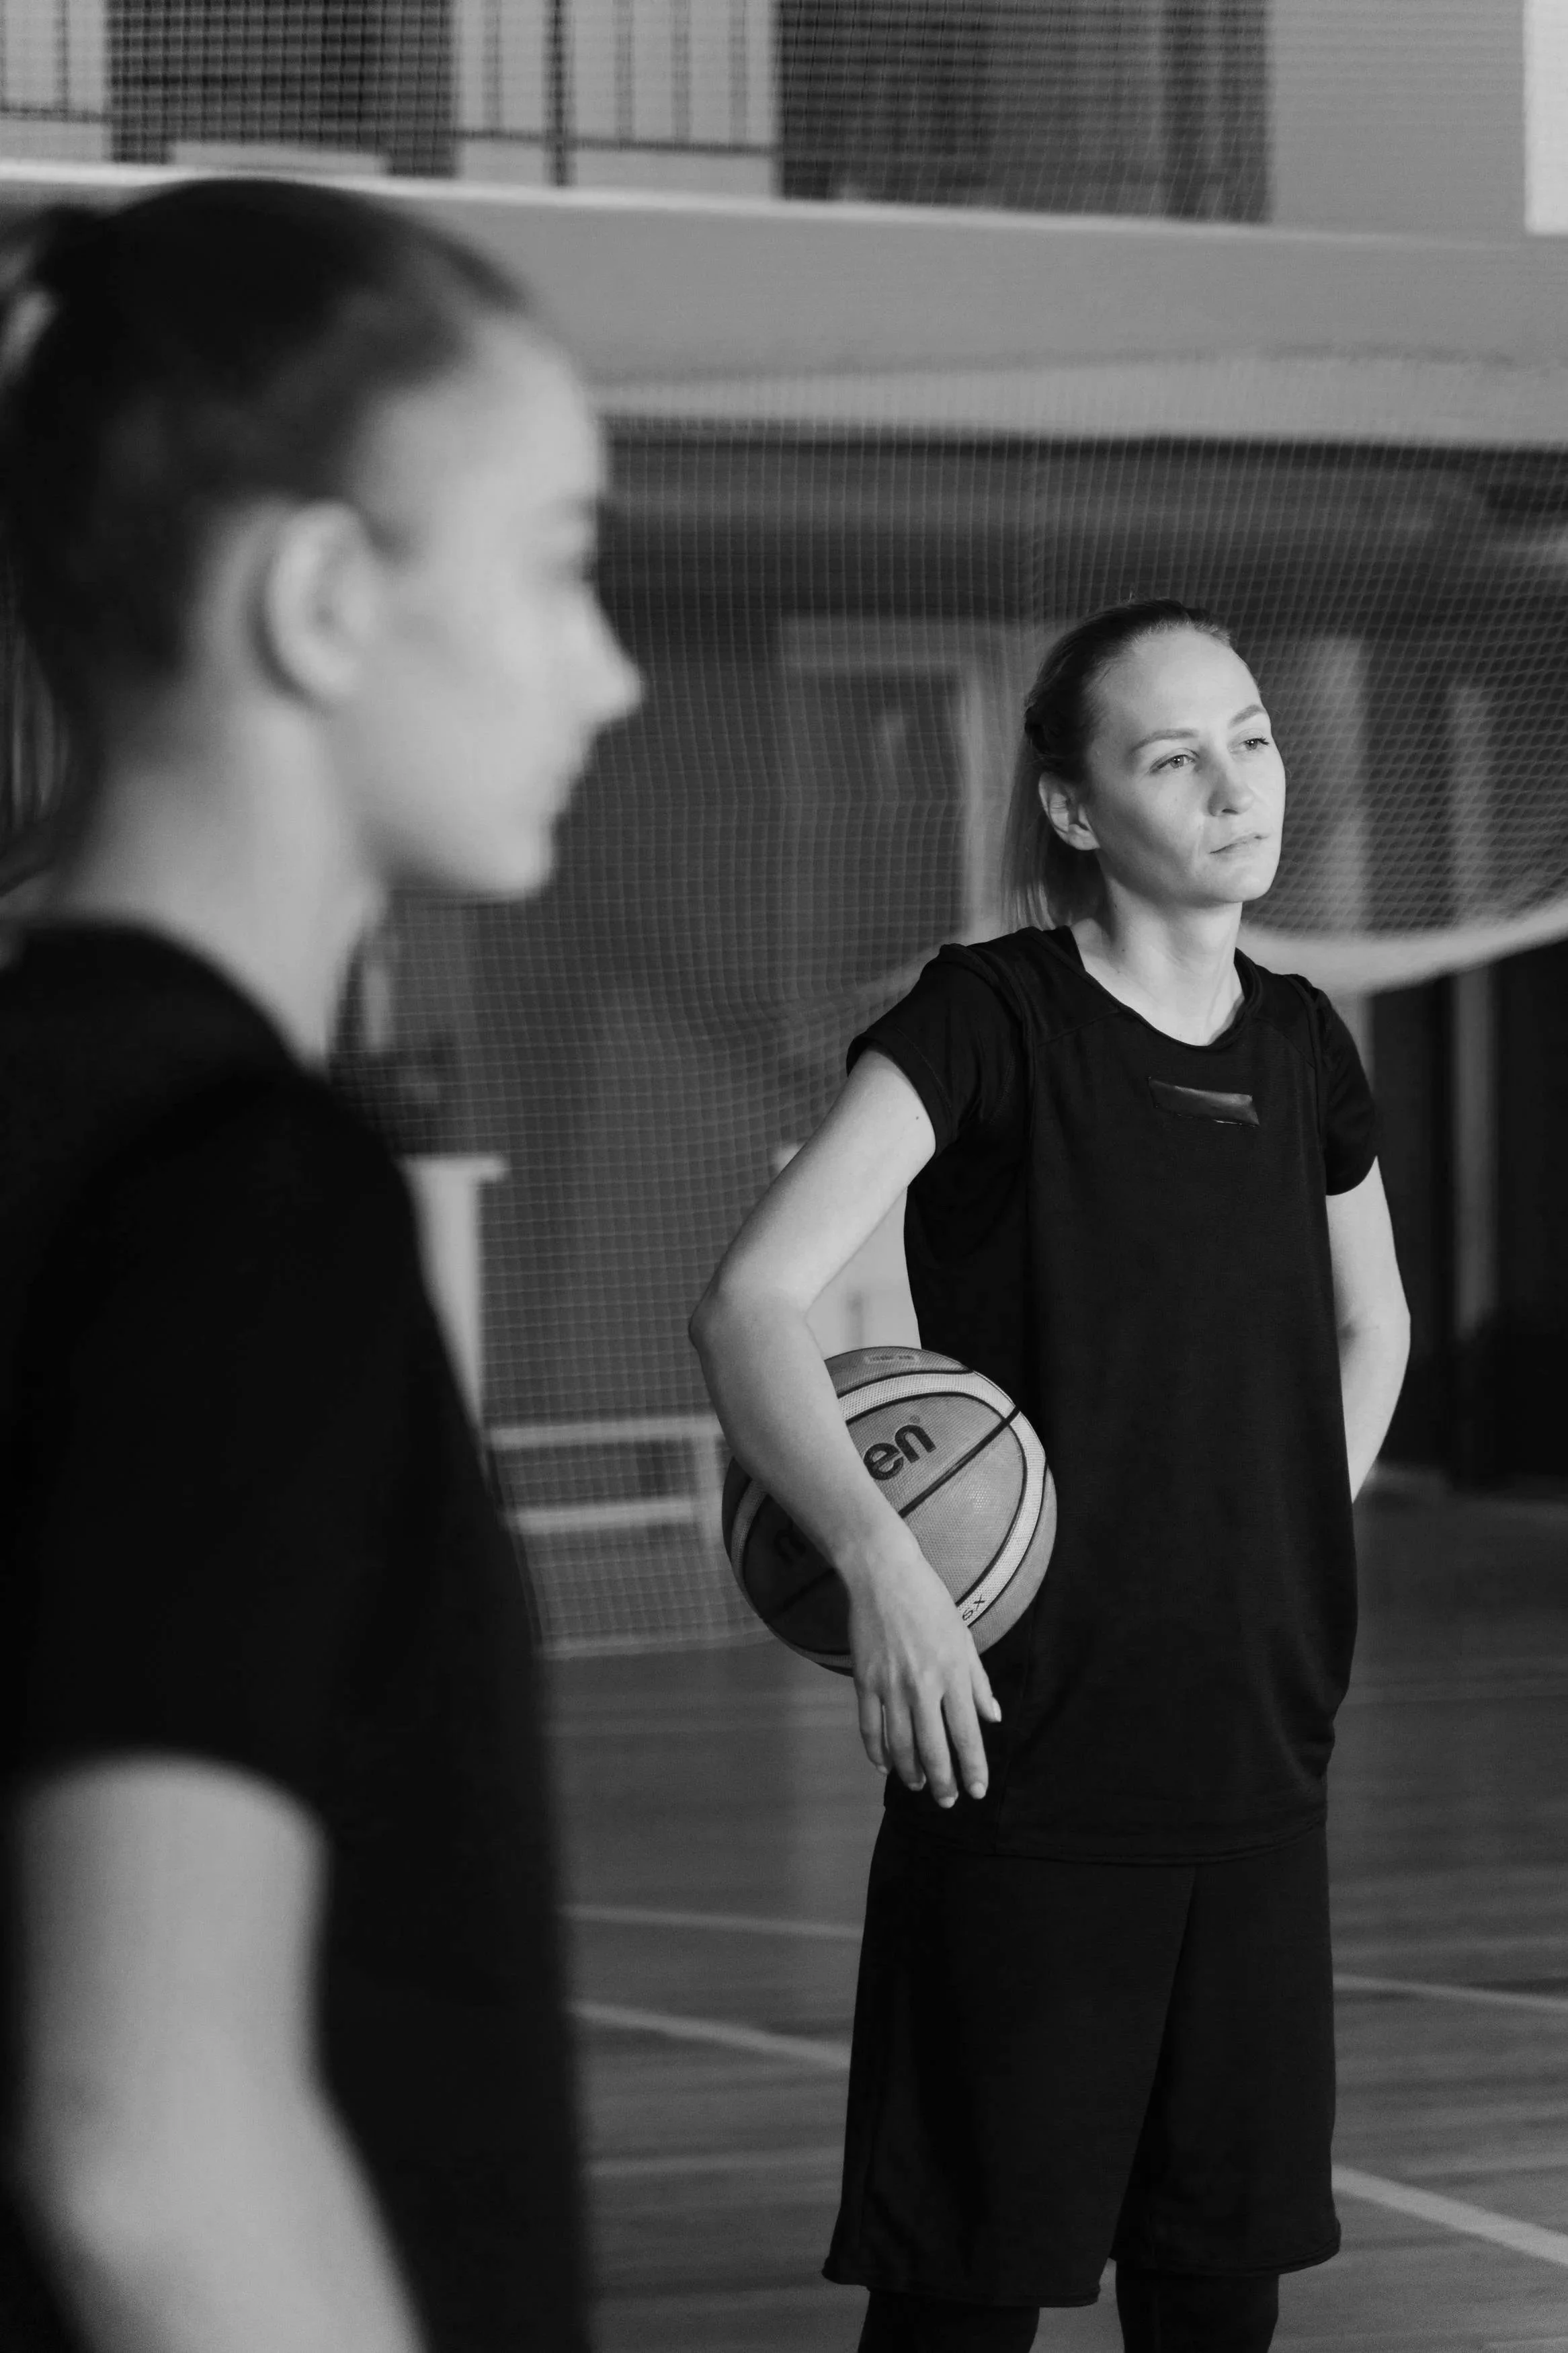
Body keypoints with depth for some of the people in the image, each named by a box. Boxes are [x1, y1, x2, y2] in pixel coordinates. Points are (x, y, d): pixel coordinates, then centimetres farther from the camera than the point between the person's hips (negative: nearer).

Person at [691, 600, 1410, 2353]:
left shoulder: (1299, 1053, 9)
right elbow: (748, 1308, -18)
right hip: (1030, 1756, -5)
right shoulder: (992, 1023, -8)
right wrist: (877, 1555, -31)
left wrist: (1296, 1544, 13)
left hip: (1256, 1759, 5)